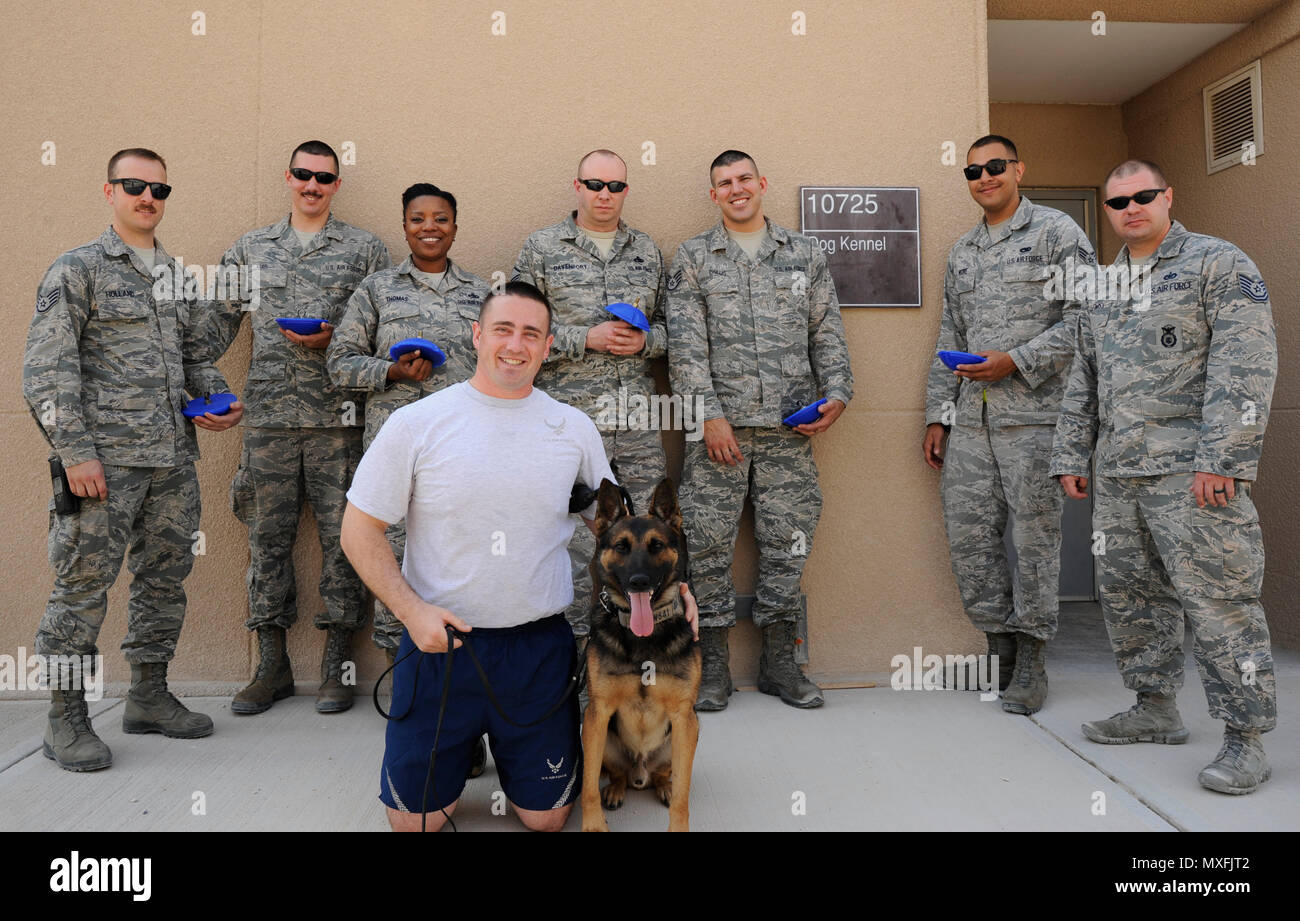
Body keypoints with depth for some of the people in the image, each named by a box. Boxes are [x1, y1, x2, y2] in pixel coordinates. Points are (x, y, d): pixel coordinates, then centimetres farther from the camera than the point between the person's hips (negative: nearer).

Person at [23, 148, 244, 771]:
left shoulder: (177, 277, 17)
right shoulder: (77, 269, -1)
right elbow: (47, 369, -8)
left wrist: (218, 399, 4)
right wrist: (74, 452, -15)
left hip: (173, 460, 6)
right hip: (103, 461, -6)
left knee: (165, 578, 12)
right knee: (84, 584, -1)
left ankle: (149, 697, 26)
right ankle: (67, 719, 12)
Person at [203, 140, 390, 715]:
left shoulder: (365, 249, 9)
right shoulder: (250, 249, 16)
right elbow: (219, 323, 16)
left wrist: (333, 338, -11)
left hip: (338, 416, -2)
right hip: (268, 415, 2)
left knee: (341, 535, 0)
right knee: (267, 537, 5)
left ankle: (336, 667, 11)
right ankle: (271, 667, 17)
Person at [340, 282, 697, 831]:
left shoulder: (574, 429, 2)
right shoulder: (416, 423, -6)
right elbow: (359, 530, -2)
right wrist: (412, 610, -14)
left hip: (539, 644, 2)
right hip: (439, 641, -1)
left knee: (546, 817, 10)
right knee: (414, 819, 8)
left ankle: (503, 742, 40)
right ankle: (465, 747, 38)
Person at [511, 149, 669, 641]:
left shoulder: (647, 250, 14)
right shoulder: (541, 247, 3)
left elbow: (668, 321, 18)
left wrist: (644, 341, -4)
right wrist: (587, 337, -12)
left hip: (638, 420, 3)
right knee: (572, 540, 2)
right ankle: (571, 638, 18)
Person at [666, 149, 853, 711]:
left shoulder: (804, 254, 15)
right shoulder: (693, 258, 9)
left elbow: (827, 332, 13)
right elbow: (686, 344, -1)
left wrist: (836, 392, -2)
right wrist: (709, 414, -10)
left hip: (789, 427, 2)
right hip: (719, 424, -1)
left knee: (787, 542, 5)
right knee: (708, 542, -1)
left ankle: (778, 662, 18)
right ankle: (713, 665, 13)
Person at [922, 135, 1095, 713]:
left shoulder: (1058, 232, 2)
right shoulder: (961, 252, 19)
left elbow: (1086, 317, -6)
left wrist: (1016, 361, -15)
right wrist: (938, 416, 13)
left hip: (1034, 413, -5)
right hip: (971, 420, 6)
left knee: (1035, 536, 0)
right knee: (968, 534, 4)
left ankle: (1031, 662, 11)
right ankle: (1000, 646, 19)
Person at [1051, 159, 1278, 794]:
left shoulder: (1220, 264, -2)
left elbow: (1245, 368, -11)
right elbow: (1082, 381, 22)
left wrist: (1221, 458, -19)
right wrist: (1071, 457, 15)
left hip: (1191, 471, -7)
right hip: (1118, 473, 7)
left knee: (1216, 599, -6)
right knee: (1128, 593, 12)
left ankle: (1245, 739, 5)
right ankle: (1155, 710, 26)